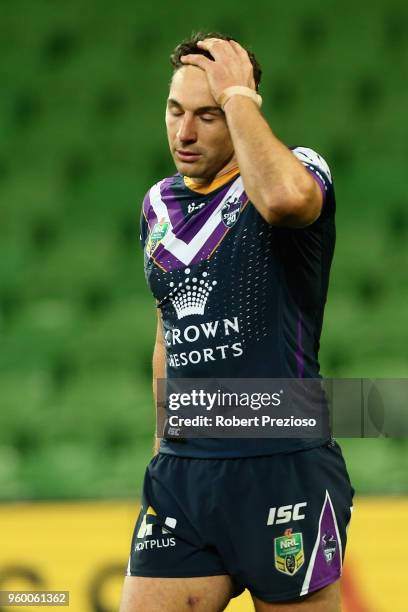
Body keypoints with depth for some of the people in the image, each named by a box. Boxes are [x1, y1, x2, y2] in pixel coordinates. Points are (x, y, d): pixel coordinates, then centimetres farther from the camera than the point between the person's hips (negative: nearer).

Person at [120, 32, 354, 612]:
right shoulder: (159, 203, 13)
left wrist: (237, 92, -22)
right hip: (181, 474, 5)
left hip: (284, 471, -5)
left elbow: (284, 198, -34)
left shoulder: (298, 169, -7)